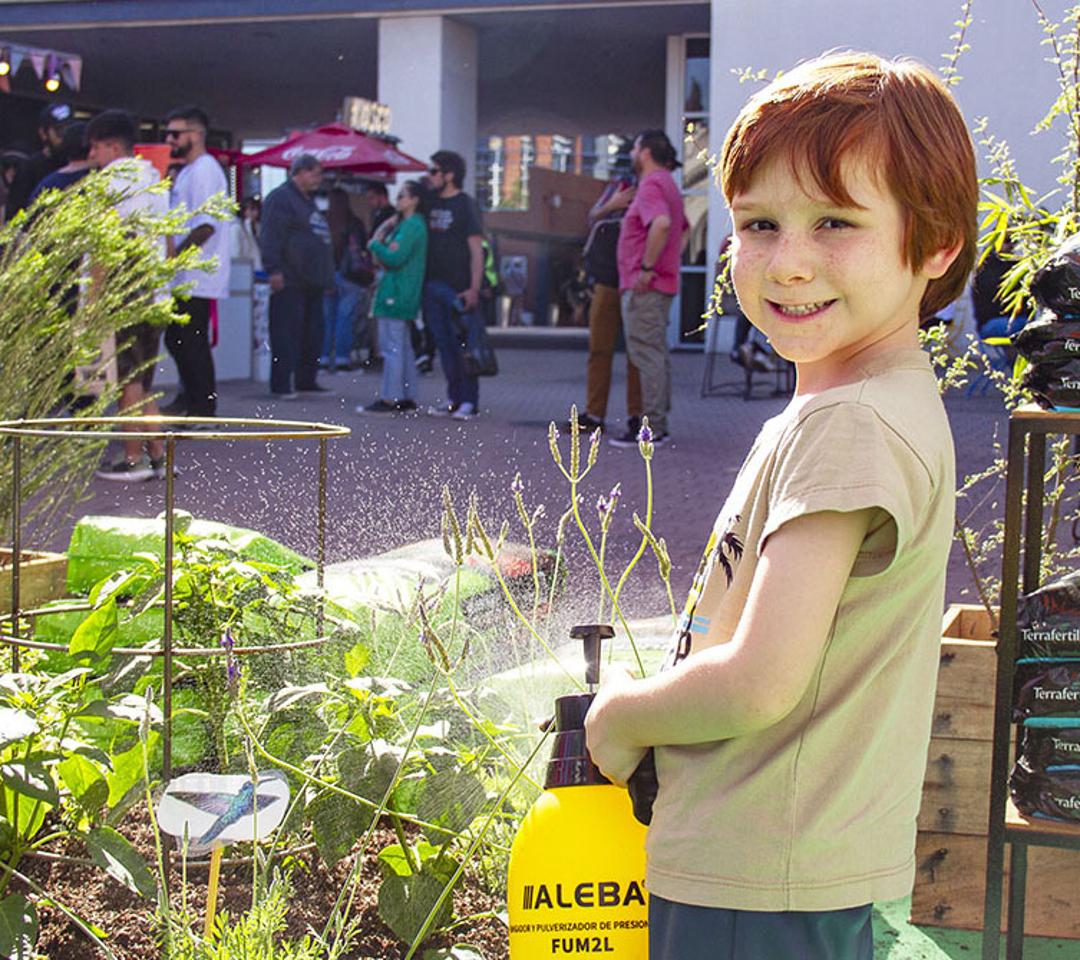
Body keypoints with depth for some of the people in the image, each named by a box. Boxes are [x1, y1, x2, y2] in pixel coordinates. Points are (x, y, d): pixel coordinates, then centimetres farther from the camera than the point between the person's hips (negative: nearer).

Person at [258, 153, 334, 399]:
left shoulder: (308, 201, 23)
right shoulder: (280, 198, -7)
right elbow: (271, 237, -15)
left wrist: (326, 275, 24)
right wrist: (274, 269, -22)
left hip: (311, 282, 9)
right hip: (289, 281, -9)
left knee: (312, 333, 10)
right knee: (286, 333, -8)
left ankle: (306, 380, 18)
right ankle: (281, 385, -5)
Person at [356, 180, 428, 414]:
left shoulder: (411, 226, -14)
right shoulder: (410, 224, 18)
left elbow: (395, 259, -21)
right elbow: (393, 258, 18)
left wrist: (375, 245, -7)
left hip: (396, 294, -11)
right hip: (403, 294, 11)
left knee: (392, 347, -9)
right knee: (403, 347, 13)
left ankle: (389, 399, -9)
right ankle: (407, 397, 17)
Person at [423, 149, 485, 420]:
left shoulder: (466, 205, -5)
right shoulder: (432, 203, 13)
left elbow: (476, 250, -9)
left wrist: (474, 288, -16)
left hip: (458, 287, -6)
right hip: (433, 284, 6)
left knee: (462, 345, -4)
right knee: (444, 344, 8)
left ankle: (469, 401, 1)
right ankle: (453, 398, 14)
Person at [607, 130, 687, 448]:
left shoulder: (651, 186, -14)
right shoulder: (667, 184, 20)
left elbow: (661, 223, -32)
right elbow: (683, 228, 33)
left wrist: (647, 267, -26)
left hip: (643, 287, -11)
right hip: (662, 283, 11)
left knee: (646, 356, -10)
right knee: (657, 354, 14)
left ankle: (651, 429, -10)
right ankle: (658, 423, 19)